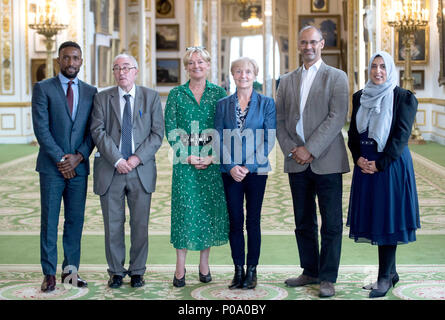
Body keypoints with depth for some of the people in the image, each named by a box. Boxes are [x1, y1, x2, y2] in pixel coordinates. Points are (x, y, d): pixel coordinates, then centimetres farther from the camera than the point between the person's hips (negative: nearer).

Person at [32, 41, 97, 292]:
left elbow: (93, 130, 6)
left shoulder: (90, 92, 10)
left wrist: (78, 157, -8)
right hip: (52, 167, -3)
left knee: (76, 220, 6)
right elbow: (41, 128, -6)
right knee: (49, 221, 1)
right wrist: (61, 159, -11)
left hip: (79, 167, 3)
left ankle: (71, 270, 15)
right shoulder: (43, 88, 1)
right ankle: (50, 274, 7)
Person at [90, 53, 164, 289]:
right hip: (110, 170, 0)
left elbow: (157, 133, 0)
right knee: (113, 224, 5)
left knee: (140, 224, 4)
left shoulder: (151, 97, 7)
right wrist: (117, 160, -14)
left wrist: (136, 158, -11)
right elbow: (98, 131, -3)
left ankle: (137, 271, 16)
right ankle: (116, 272, 17)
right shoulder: (102, 98, 7)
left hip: (141, 170, 0)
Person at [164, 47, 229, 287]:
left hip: (212, 161, 1)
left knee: (209, 208, 4)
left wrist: (212, 157, -9)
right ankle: (180, 268, 5)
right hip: (184, 161, -1)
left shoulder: (218, 93, 6)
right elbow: (170, 129, 1)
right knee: (184, 209, -2)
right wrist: (187, 156, -10)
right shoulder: (176, 94, 5)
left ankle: (204, 264, 16)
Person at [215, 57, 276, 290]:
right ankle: (238, 270, 13)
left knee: (253, 221, 3)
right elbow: (220, 138, 3)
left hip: (256, 170, -1)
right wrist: (231, 166, -10)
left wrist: (249, 166, -11)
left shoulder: (266, 103, 2)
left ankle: (251, 270, 12)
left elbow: (269, 139, -3)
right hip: (231, 172, 1)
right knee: (235, 222, 4)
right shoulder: (223, 104, 7)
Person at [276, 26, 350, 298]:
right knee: (304, 223, 10)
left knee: (331, 224, -1)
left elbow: (337, 117, -9)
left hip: (326, 161, -4)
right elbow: (280, 120, 11)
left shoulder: (336, 77, 2)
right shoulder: (287, 81, 14)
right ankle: (310, 272, 22)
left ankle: (328, 278, 6)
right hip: (297, 163, 4)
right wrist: (291, 150, -5)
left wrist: (310, 149, -14)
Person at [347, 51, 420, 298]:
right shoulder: (360, 97, 11)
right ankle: (391, 273, 19)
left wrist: (380, 164, -15)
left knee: (387, 218, -4)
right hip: (366, 165, 5)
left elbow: (401, 135, -10)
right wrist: (358, 158, -5)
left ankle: (384, 278, 2)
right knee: (374, 217, 7)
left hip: (391, 164, -5)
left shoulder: (404, 98, -5)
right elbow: (353, 131, 11)